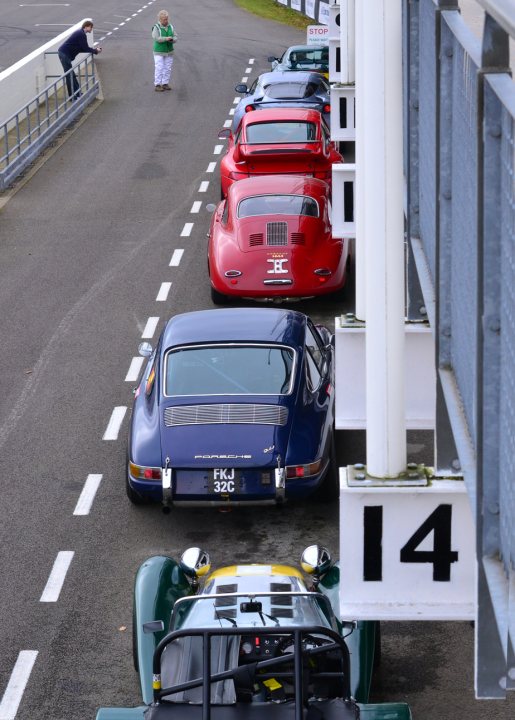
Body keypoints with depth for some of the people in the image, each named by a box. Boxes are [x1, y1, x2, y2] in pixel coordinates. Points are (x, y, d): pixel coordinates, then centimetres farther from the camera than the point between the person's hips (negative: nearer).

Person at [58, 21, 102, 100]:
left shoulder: (80, 33, 16)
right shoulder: (82, 34, -16)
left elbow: (82, 48, 21)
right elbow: (85, 49, -13)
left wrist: (93, 49, 14)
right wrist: (96, 51, 0)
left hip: (64, 53, 10)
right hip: (65, 54, -10)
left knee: (71, 75, 16)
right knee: (70, 75, -5)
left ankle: (77, 93, 23)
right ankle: (73, 96, -1)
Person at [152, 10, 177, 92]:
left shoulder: (170, 27, 4)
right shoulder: (156, 27, -10)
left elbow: (175, 37, 5)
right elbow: (155, 38, -20)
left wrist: (172, 40, -18)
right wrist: (165, 39, -30)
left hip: (169, 52, 5)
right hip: (159, 52, -5)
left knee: (168, 69, 6)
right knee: (159, 68, -8)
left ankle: (165, 84, 14)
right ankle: (157, 85, -5)